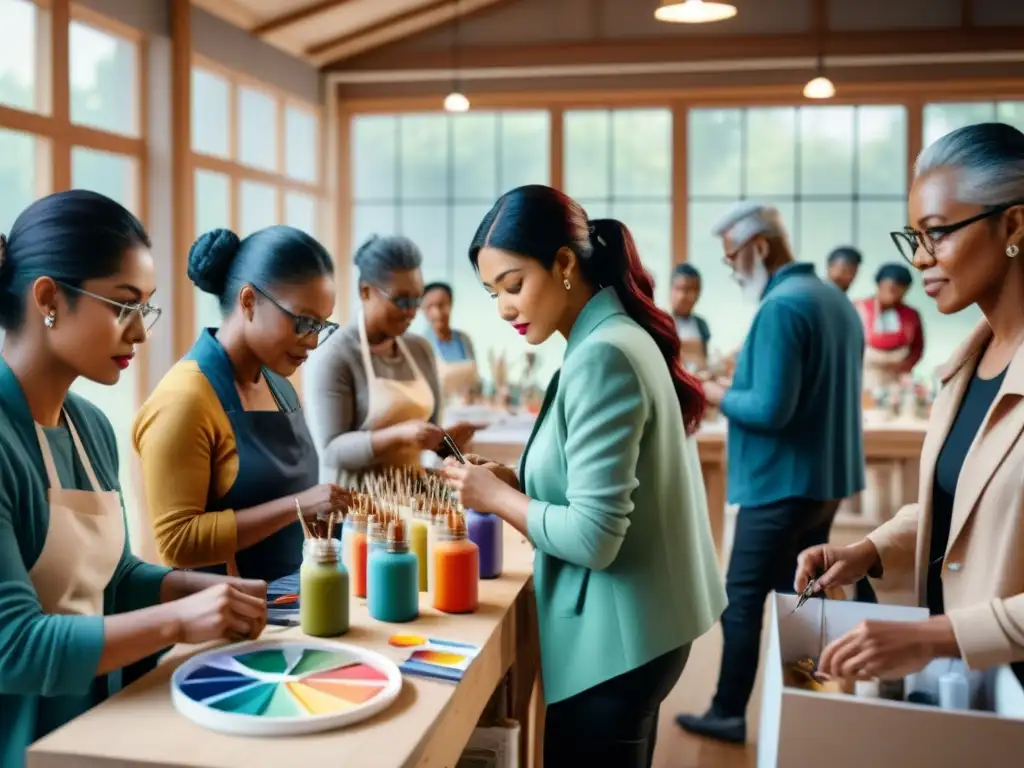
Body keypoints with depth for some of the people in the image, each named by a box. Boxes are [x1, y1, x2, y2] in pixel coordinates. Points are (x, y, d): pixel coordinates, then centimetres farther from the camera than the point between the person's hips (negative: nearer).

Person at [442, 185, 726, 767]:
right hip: (639, 630, 9)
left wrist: (497, 497, -12)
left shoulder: (601, 356, -21)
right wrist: (518, 484, 3)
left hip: (614, 643, -9)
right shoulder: (622, 338, 8)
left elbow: (593, 538, -25)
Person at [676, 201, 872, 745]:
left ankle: (729, 716, 11)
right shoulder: (835, 299, 10)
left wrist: (720, 396, -8)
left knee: (743, 599, 2)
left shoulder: (781, 307, -19)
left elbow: (770, 410, -25)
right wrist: (741, 386, 11)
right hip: (825, 478, 9)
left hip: (783, 483, -9)